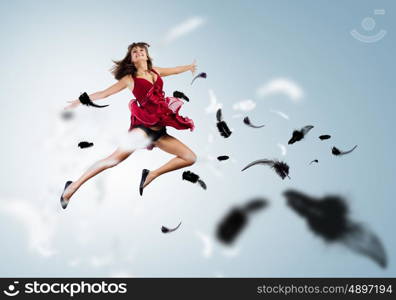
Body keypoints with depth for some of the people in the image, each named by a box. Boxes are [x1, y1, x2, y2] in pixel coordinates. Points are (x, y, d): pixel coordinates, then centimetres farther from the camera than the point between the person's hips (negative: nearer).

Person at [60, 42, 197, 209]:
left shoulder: (155, 71, 20)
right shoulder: (129, 78, 8)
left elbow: (174, 70, 39)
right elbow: (104, 93, 12)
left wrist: (190, 67, 55)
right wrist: (81, 101, 9)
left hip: (159, 130, 6)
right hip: (143, 126, -6)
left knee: (190, 158, 1)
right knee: (115, 159, -24)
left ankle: (150, 176, 7)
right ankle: (73, 187, -15)